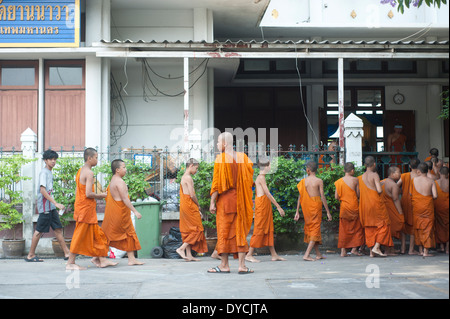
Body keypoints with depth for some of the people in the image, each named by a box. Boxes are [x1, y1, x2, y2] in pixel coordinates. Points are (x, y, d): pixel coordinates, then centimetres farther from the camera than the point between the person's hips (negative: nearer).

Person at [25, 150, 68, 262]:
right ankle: (30, 255, 5)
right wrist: (56, 203, -25)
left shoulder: (49, 173, 17)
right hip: (45, 206, -9)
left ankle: (67, 253, 7)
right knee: (39, 231, -3)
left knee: (58, 229, 7)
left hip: (51, 207, 9)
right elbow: (43, 190, -21)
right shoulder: (44, 172, -11)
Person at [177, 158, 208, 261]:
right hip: (190, 206, -10)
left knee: (188, 230, 9)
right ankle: (181, 249, -8)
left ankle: (189, 255, 9)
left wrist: (196, 207, 15)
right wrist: (198, 205, -2)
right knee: (197, 229, -4)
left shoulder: (183, 177, 17)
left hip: (184, 206, 10)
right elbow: (192, 195, -18)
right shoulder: (188, 178, -13)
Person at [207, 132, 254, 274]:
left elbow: (216, 183, -11)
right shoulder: (242, 158, 6)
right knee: (240, 230, 6)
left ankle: (224, 265, 6)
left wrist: (212, 202, -8)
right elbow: (248, 180, 7)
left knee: (224, 231, 3)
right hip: (240, 201, 4)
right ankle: (242, 265, 1)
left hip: (225, 200, -4)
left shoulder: (220, 159, -9)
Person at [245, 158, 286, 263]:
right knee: (259, 229, -7)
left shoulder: (260, 177, 17)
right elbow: (268, 194, -17)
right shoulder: (261, 177, -13)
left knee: (269, 229, 8)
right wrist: (278, 207, -17)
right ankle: (249, 255, -3)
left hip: (265, 204, 10)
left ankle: (274, 255, 10)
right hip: (262, 203, -10)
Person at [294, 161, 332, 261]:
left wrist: (297, 212, 9)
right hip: (316, 206, -4)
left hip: (306, 207, 4)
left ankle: (318, 254, 21)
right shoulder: (319, 181, -6)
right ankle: (307, 254, -12)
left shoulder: (304, 181, 3)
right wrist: (328, 212, -3)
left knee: (310, 228, 14)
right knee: (315, 229, -1)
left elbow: (300, 197, 4)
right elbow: (322, 197, -8)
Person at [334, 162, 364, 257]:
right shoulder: (355, 180, -7)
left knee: (344, 229, 8)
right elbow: (358, 194, -5)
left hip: (343, 207, 3)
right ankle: (354, 248, 7)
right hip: (354, 206, -3)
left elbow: (336, 197, -1)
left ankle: (343, 250, 6)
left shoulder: (339, 181, 0)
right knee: (357, 227, 11)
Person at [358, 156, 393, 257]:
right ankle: (376, 247, -7)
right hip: (375, 202, -6)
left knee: (369, 227, 11)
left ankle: (371, 251, 10)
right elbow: (379, 190, -18)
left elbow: (359, 193, 9)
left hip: (364, 205, 6)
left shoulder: (361, 177, 9)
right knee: (384, 224, 4)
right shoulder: (374, 175, -9)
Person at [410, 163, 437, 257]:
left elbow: (410, 193, 1)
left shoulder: (414, 180, -3)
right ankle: (426, 251, 2)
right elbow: (435, 196, -12)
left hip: (416, 207, 2)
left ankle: (420, 250, 16)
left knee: (418, 228, 12)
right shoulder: (431, 181, -6)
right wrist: (430, 197, 10)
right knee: (427, 228, 4)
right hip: (428, 207, -2)